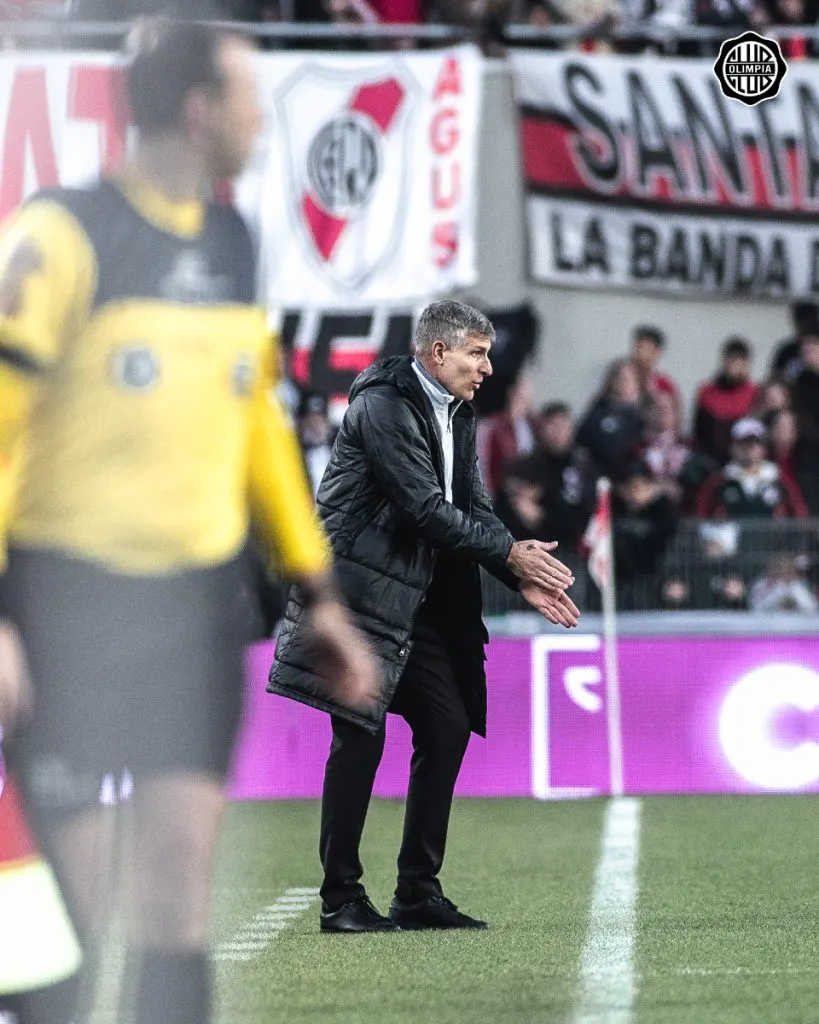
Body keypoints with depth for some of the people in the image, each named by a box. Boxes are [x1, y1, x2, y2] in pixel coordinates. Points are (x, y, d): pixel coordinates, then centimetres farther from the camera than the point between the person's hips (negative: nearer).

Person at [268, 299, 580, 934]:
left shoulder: (457, 415, 14)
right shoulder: (384, 405, -15)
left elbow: (473, 507, 11)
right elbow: (425, 507, -20)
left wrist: (522, 577, -5)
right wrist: (509, 553, -14)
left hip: (417, 598, 9)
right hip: (361, 590, -9)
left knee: (449, 728, 5)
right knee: (361, 736, -8)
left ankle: (420, 891, 11)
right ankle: (341, 899, -1)